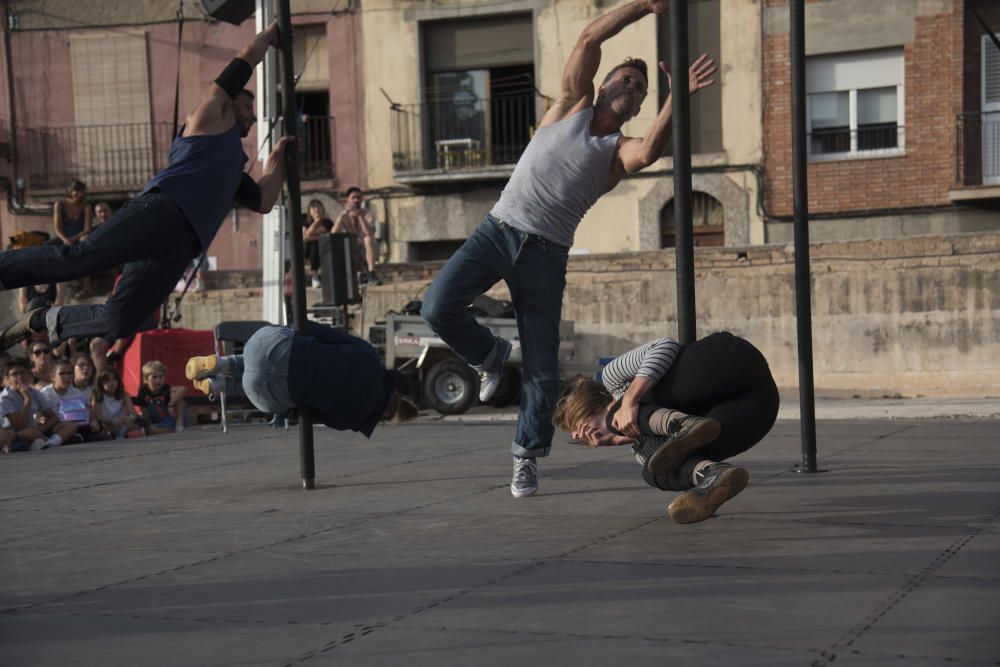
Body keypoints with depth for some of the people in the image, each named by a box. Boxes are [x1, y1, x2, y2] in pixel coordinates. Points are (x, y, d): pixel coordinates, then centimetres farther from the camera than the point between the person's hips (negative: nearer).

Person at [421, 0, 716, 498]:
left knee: (542, 371, -3)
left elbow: (650, 151, -20)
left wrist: (678, 98, -29)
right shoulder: (573, 105, 9)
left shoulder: (621, 151, 6)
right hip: (499, 228, 0)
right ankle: (488, 355, 11)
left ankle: (527, 457, 18)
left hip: (547, 255, 0)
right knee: (438, 307, -21)